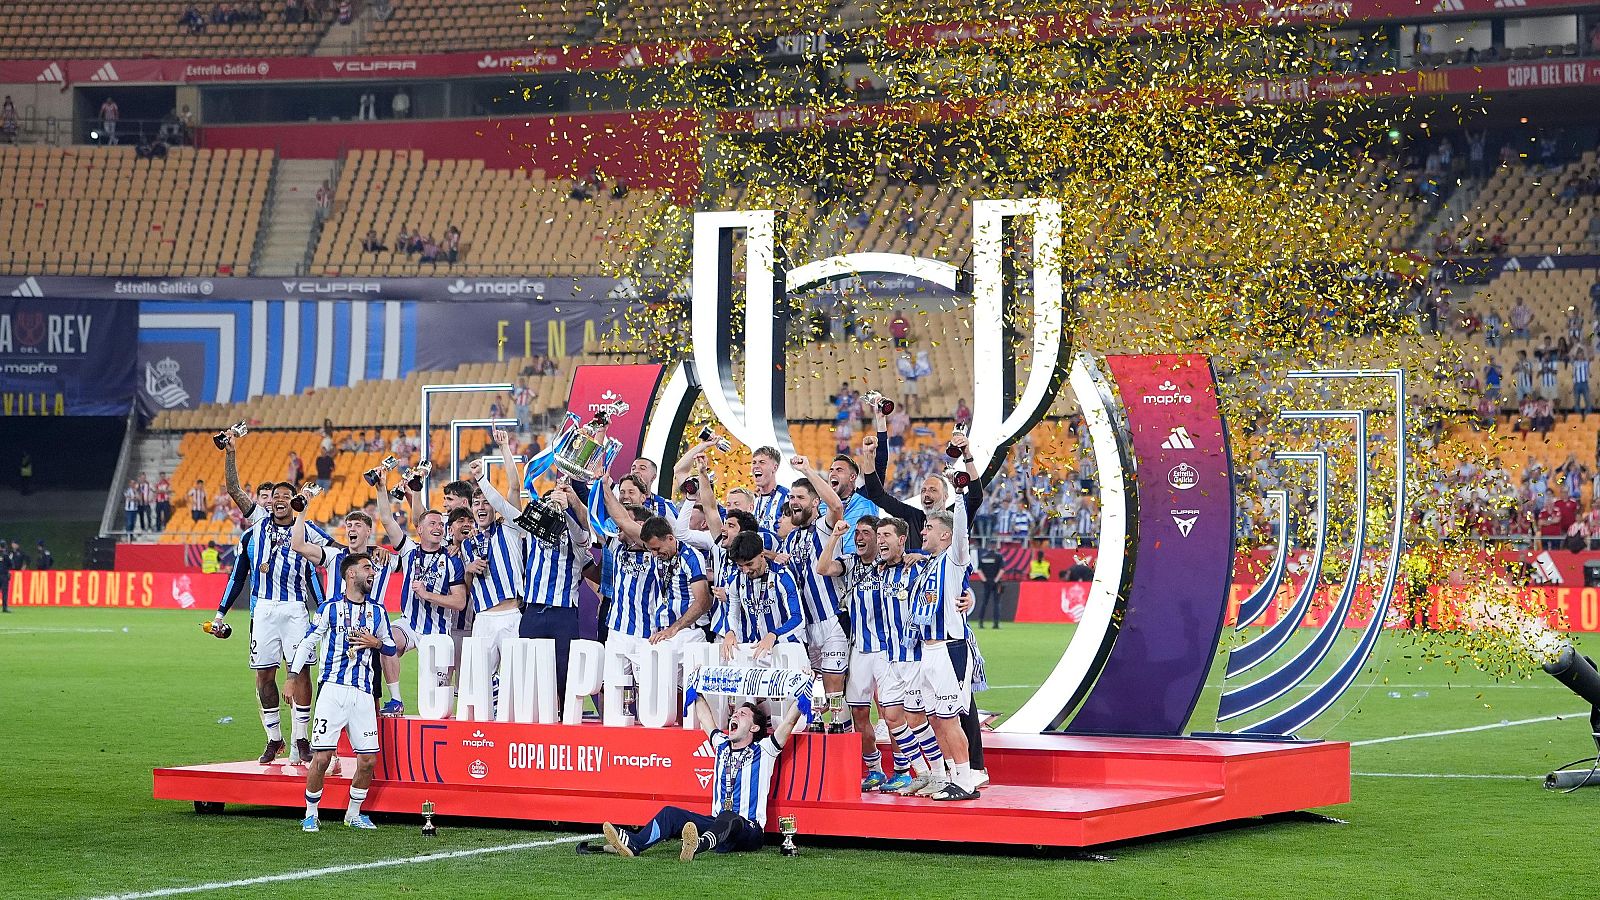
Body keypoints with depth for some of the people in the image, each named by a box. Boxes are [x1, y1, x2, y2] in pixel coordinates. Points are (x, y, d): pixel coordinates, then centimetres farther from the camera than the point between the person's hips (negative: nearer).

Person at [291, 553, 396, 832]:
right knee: (321, 758, -9)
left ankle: (354, 814, 20)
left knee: (368, 759, 2)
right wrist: (292, 677, 0)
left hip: (363, 693, 4)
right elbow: (308, 642, 5)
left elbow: (391, 648, 20)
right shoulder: (330, 608, 1)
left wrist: (377, 642, -1)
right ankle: (310, 813, 7)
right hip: (332, 689, -4)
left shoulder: (377, 611, 12)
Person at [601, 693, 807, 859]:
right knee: (671, 813, -13)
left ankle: (699, 845, -74)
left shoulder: (762, 751, 3)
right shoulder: (722, 745, 20)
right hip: (718, 824, 6)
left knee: (728, 818, -41)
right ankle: (634, 843, -39)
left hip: (749, 831, -6)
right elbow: (704, 717, 33)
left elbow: (789, 722, -6)